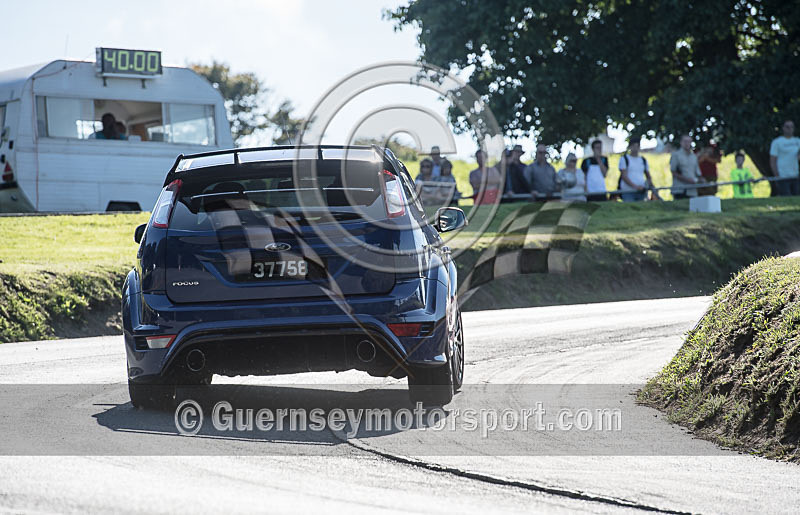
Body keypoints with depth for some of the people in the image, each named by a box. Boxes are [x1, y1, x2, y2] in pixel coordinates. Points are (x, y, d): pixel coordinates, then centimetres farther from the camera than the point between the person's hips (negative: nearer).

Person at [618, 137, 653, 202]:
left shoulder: (643, 160, 17)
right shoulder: (624, 159, 2)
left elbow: (648, 177, 21)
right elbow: (624, 176, -8)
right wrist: (635, 186, -20)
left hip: (641, 192, 5)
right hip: (628, 192, -5)